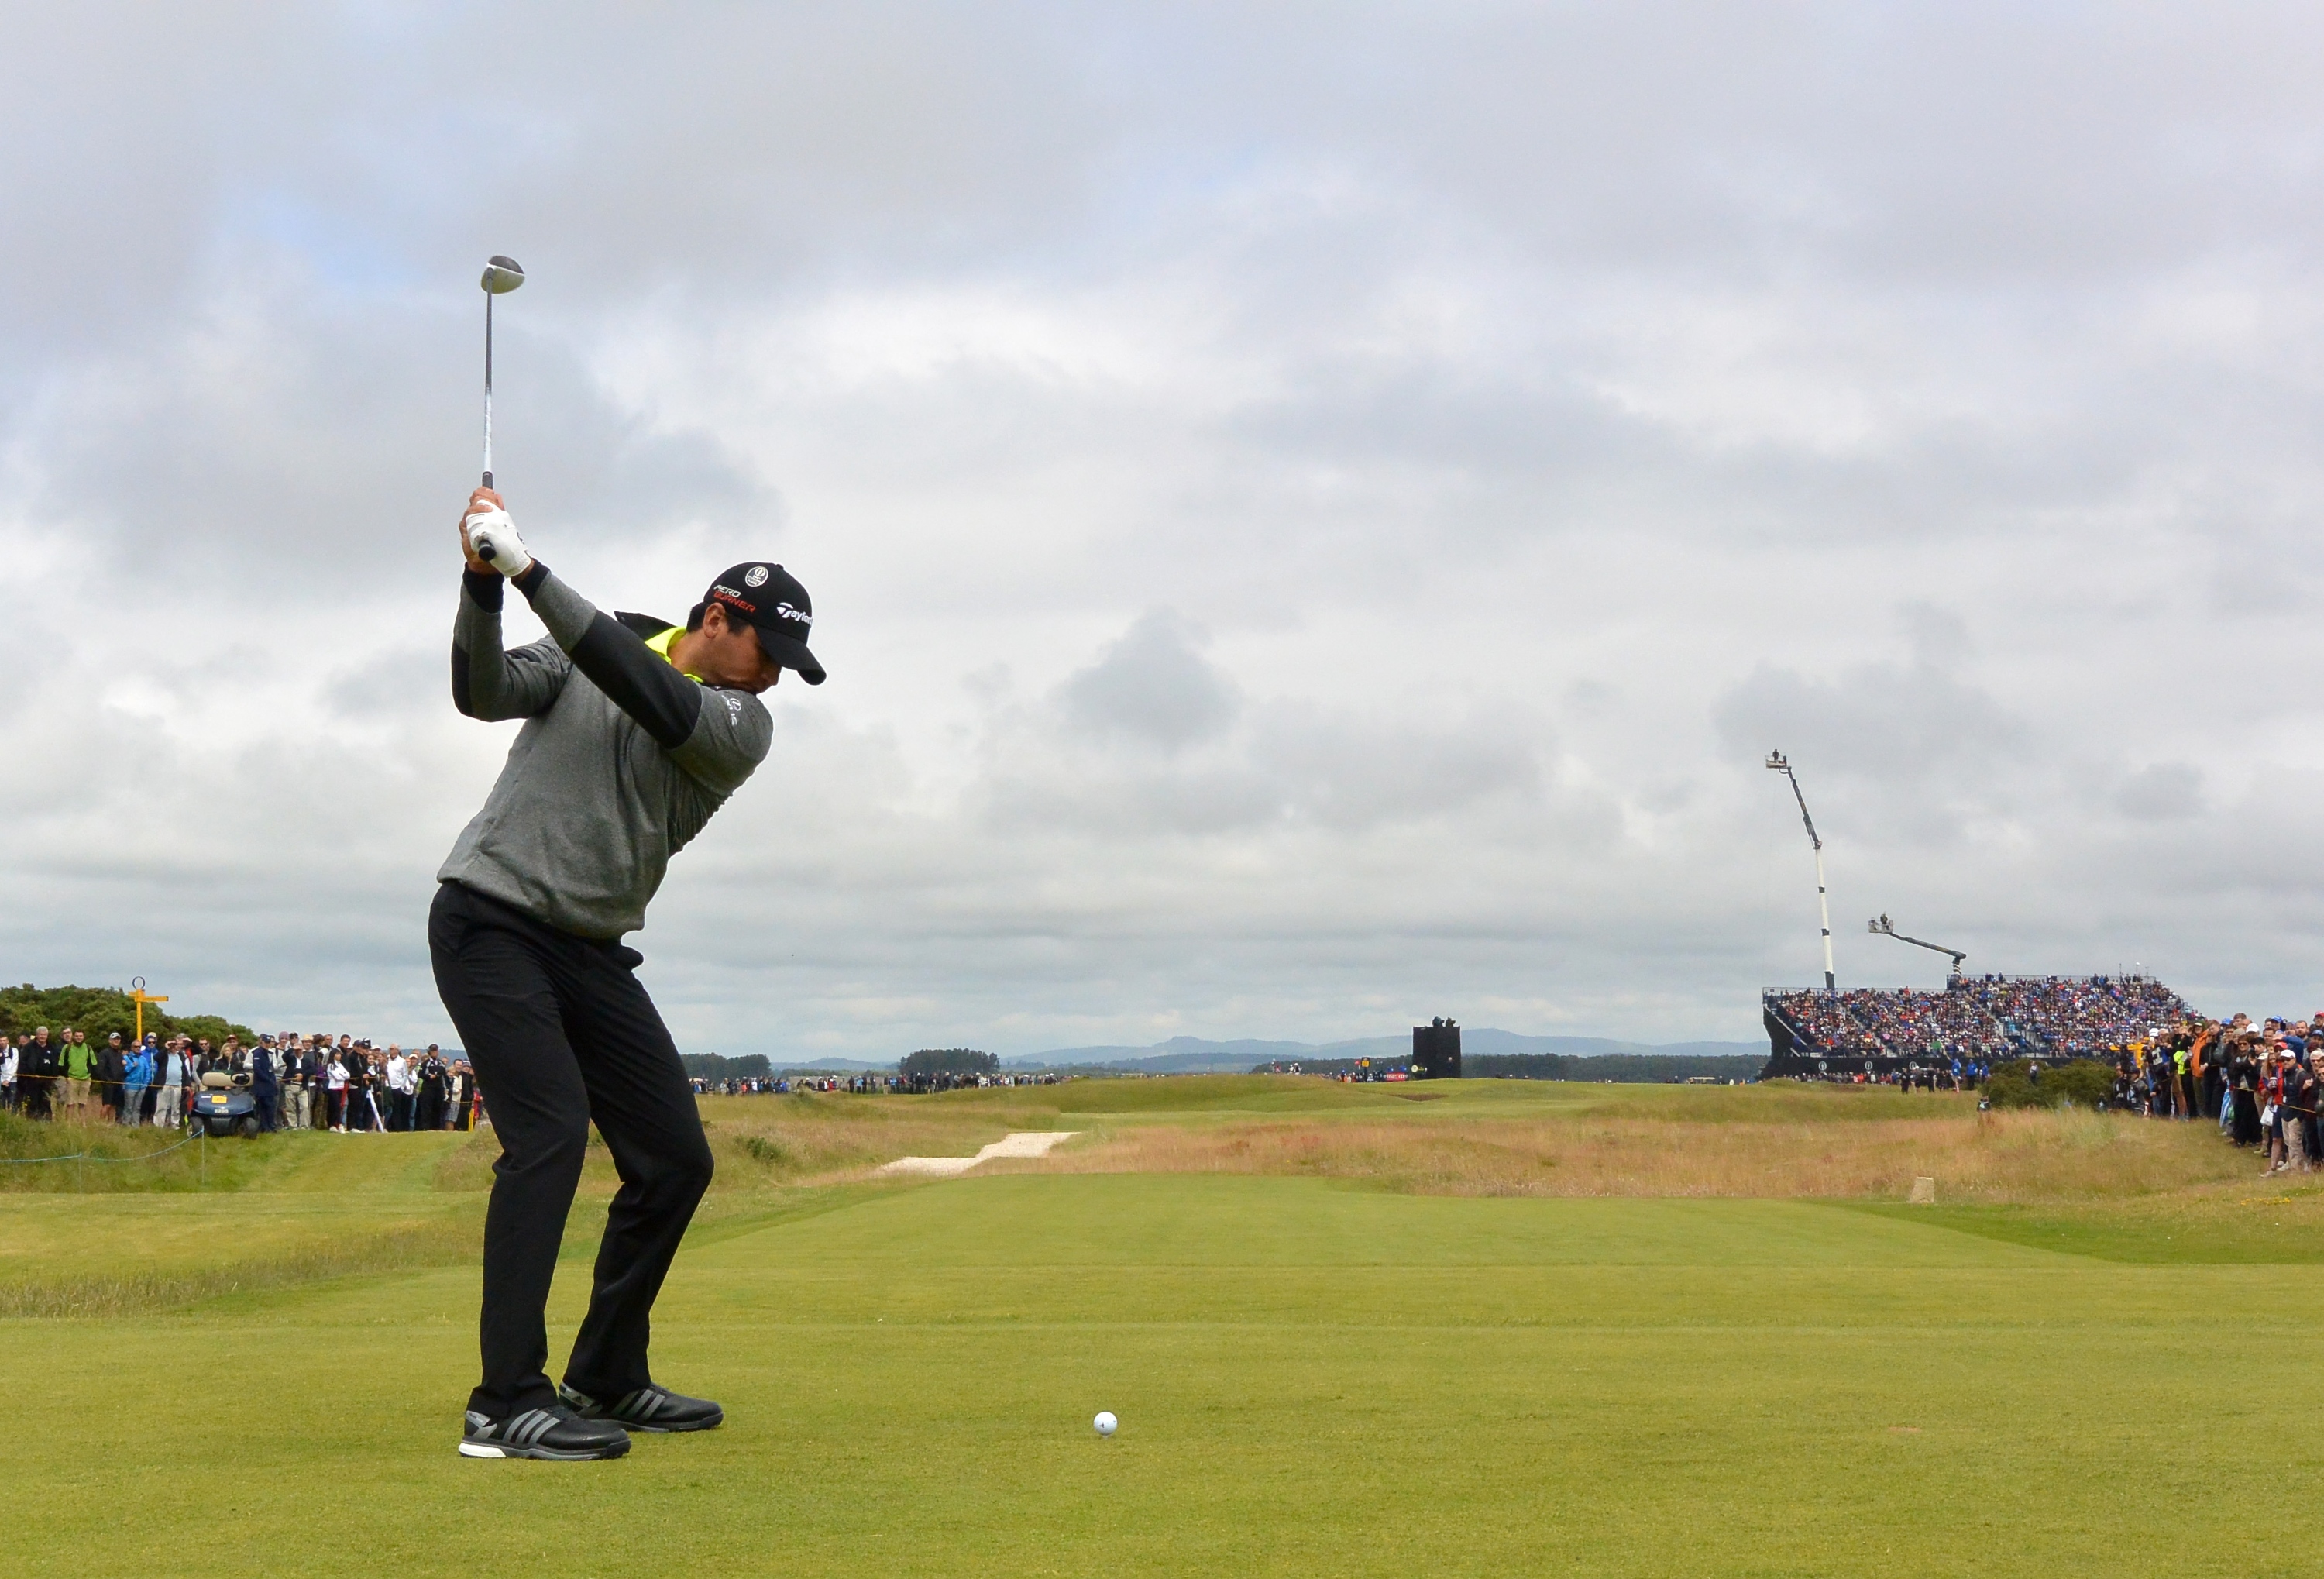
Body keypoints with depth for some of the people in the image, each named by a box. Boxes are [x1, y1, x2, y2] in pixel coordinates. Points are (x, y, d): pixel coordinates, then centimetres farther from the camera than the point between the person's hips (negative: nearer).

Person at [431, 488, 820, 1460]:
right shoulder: (582, 656, 2)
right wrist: (483, 581, -28)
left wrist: (532, 572, -24)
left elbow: (649, 695, -17)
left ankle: (606, 1380, 19)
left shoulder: (744, 726, 1)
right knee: (550, 1132, -21)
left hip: (590, 952, 5)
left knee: (675, 1159, 2)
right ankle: (506, 1404, -21)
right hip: (490, 919, -5)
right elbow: (482, 691, -12)